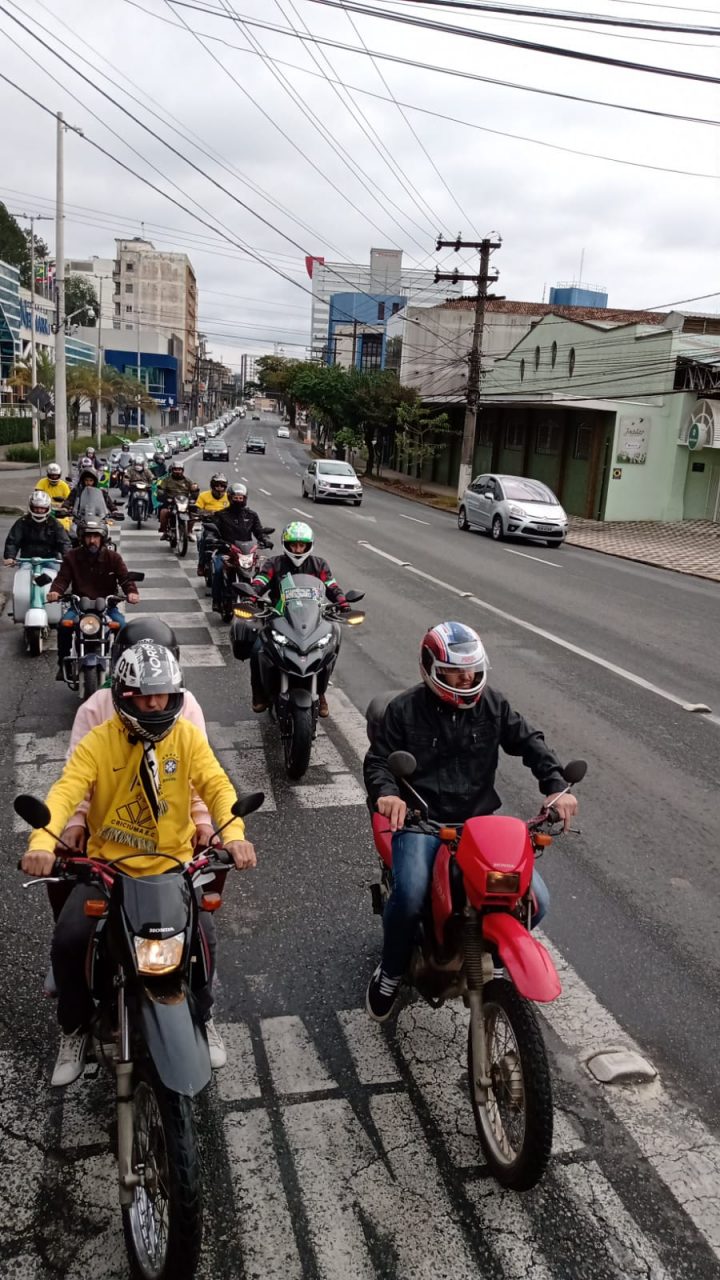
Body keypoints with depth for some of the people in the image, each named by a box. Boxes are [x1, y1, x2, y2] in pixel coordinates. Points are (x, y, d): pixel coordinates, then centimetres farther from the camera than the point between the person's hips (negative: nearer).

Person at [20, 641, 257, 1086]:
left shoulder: (187, 736, -5)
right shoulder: (99, 741, -9)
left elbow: (217, 785, -14)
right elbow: (66, 790, -21)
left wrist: (234, 834, -35)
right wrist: (42, 842, -41)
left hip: (172, 863, 0)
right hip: (107, 864, 0)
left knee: (204, 935, -17)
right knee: (69, 938, -17)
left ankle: (203, 1019, 15)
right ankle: (75, 1029, 13)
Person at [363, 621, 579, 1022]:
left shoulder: (492, 704, 5)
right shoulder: (405, 709, -3)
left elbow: (530, 741, 6)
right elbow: (378, 759, -3)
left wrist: (556, 786, -12)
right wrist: (386, 792, -26)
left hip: (481, 819, 4)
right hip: (422, 821, -3)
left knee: (536, 901, -10)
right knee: (410, 896, -31)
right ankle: (391, 971, 2)